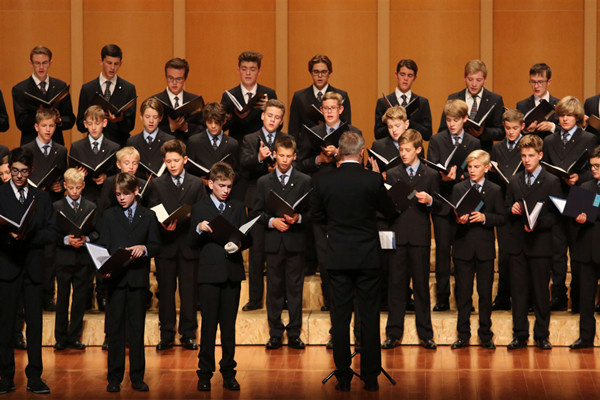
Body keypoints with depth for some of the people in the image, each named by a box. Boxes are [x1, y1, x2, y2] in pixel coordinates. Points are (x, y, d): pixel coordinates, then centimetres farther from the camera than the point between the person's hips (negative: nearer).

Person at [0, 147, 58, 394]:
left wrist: (28, 237, -10)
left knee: (35, 322, 1)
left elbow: (52, 233, 6)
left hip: (33, 268, 2)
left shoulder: (42, 198, 13)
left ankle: (34, 377, 5)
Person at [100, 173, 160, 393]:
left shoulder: (148, 216, 10)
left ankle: (137, 377, 9)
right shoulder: (109, 215, 10)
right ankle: (114, 378, 6)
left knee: (137, 329, 3)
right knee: (115, 329, 1)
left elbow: (156, 246, 7)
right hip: (115, 278, 0)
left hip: (138, 278, 0)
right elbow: (103, 246, 4)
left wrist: (144, 248, -15)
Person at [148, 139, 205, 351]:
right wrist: (163, 225, -18)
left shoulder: (197, 184, 7)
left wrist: (181, 222, -12)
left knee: (189, 291, 2)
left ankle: (188, 335, 10)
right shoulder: (157, 184, 6)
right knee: (166, 291, 4)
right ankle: (166, 335, 12)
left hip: (188, 245, 0)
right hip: (165, 245, 0)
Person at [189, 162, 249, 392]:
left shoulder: (238, 208, 12)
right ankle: (205, 374, 3)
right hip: (209, 273, -2)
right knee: (208, 325, -2)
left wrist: (239, 245, -12)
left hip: (233, 273, 2)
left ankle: (228, 373, 10)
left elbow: (246, 238, 10)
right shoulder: (200, 209, 5)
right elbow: (192, 244, 3)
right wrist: (199, 230, -17)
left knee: (229, 325, 5)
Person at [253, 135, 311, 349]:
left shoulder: (305, 181, 6)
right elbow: (257, 211, 7)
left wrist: (298, 218, -15)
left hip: (295, 242, -1)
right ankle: (275, 334, 11)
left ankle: (294, 334, 8)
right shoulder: (264, 182, 8)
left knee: (295, 289, 2)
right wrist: (272, 221, -11)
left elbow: (312, 211, 4)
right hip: (273, 242, 1)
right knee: (274, 289, 4)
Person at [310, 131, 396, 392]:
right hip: (367, 257, -1)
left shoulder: (323, 181, -5)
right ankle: (370, 378, 10)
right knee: (370, 317, 7)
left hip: (337, 259, 1)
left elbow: (316, 214, 7)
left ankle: (343, 378, 10)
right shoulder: (372, 180, -10)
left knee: (340, 317, 7)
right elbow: (389, 211, 3)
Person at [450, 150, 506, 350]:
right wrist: (459, 219, -22)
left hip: (485, 248, 0)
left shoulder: (495, 190, 4)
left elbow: (502, 217, -1)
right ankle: (463, 335, 12)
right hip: (463, 246, 0)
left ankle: (486, 335, 14)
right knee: (463, 293, 4)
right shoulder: (458, 188, 5)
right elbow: (451, 215, 0)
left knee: (486, 293, 5)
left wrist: (484, 217, -17)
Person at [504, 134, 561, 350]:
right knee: (518, 292, 5)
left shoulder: (552, 182, 0)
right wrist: (512, 210, -5)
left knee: (541, 292, 2)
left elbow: (556, 215, -3)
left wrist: (538, 223, -19)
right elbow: (506, 209, 18)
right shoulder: (514, 181, 13)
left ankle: (542, 336, 11)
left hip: (540, 244, -3)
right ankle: (520, 335, 12)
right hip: (517, 243, 3)